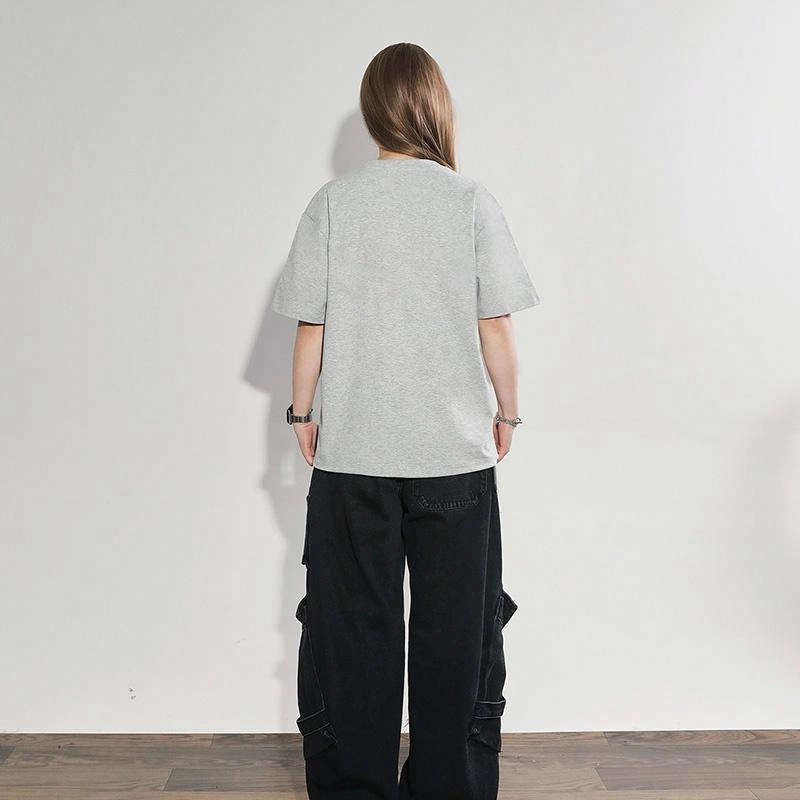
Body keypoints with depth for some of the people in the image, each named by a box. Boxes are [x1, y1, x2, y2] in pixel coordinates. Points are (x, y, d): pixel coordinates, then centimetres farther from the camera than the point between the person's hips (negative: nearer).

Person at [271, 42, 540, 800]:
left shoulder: (332, 203, -1)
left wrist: (303, 411, 11)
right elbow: (495, 328, -2)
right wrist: (508, 409, 11)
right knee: (455, 627, 12)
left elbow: (311, 327, -1)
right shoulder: (474, 203, -3)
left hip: (351, 452, 1)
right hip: (456, 452, 0)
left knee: (352, 625, 11)